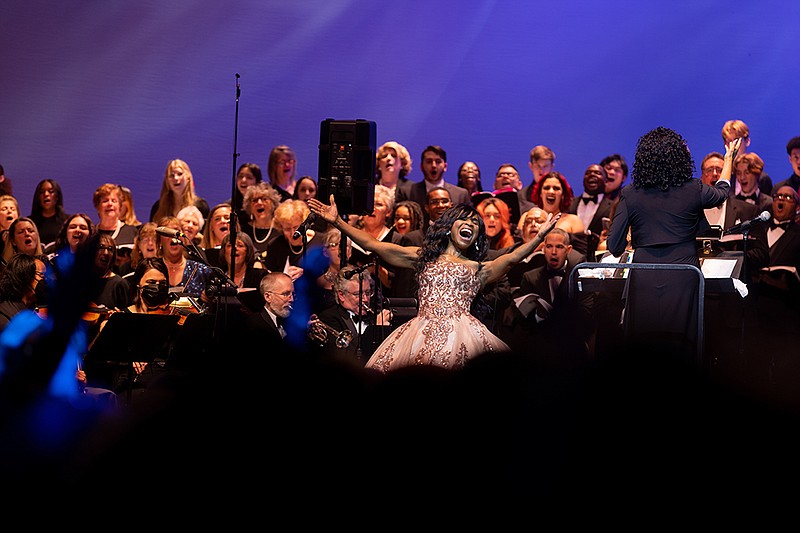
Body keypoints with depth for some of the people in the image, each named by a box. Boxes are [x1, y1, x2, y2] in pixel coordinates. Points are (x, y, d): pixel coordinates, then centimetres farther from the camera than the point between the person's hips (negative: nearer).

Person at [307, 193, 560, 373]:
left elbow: (511, 258, 4)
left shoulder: (478, 269, 22)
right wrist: (337, 221, 9)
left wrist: (539, 236, -10)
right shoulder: (423, 257, 23)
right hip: (423, 331, 1)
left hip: (461, 331, -1)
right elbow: (373, 244, 17)